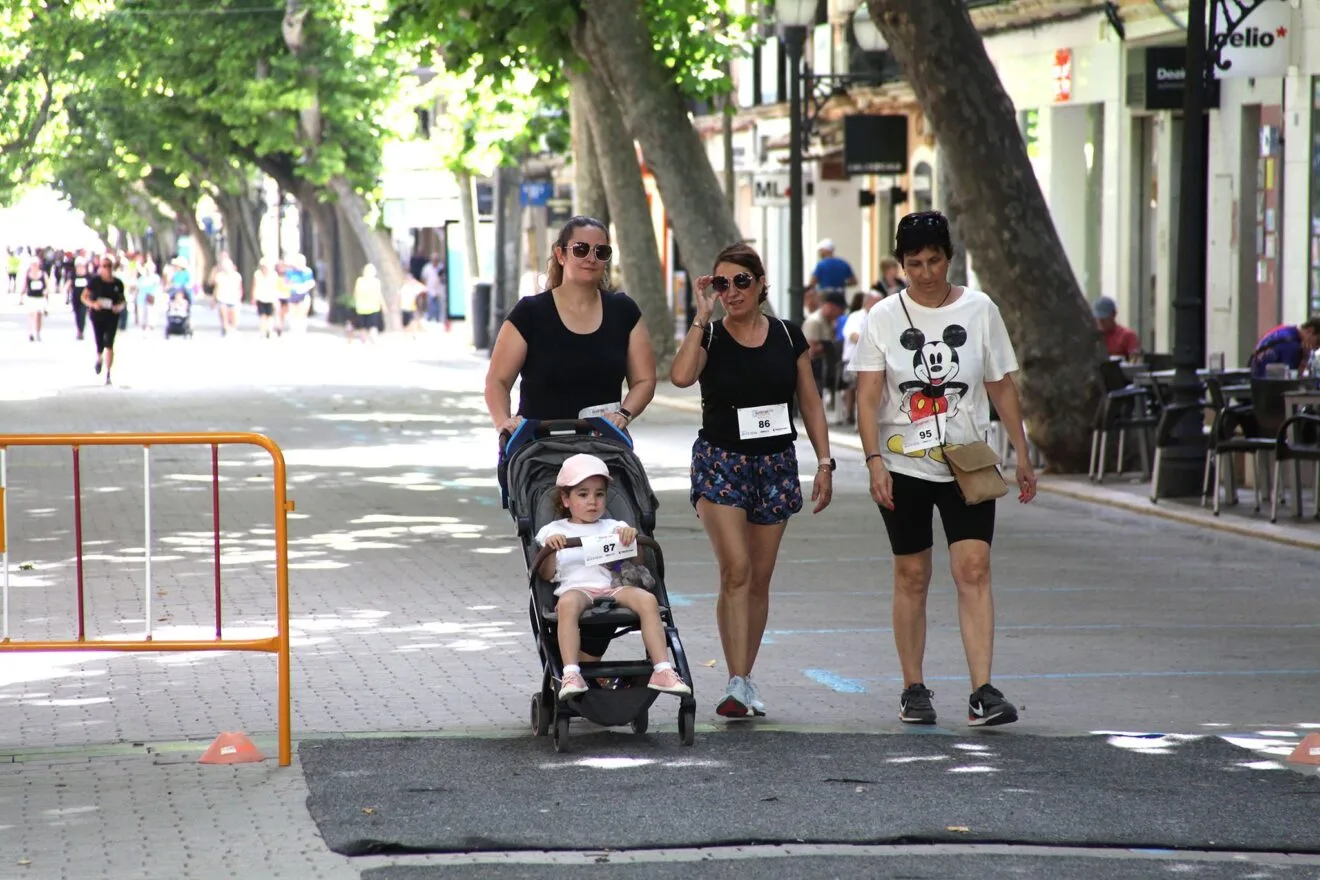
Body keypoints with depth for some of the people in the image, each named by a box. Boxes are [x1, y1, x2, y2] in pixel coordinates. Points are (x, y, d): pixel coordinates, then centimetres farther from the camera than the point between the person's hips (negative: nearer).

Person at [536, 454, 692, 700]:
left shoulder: (612, 528, 26)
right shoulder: (552, 532, 21)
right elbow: (546, 575, 11)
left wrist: (630, 537, -5)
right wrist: (550, 549, -8)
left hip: (611, 587, 2)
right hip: (574, 589, -2)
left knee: (647, 599, -30)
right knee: (568, 604, -40)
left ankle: (663, 670, -35)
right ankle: (571, 675, -48)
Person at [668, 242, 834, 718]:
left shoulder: (788, 336, 4)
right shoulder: (709, 336, -3)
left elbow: (811, 403, 9)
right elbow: (681, 376, -24)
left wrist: (824, 462, 3)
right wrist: (703, 318, -18)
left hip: (776, 464, 3)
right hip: (720, 460, -3)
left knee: (759, 578, 8)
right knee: (735, 570, -16)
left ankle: (745, 680, 19)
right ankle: (737, 682, -17)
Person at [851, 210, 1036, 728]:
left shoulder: (979, 310, 3)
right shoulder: (885, 316, 0)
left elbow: (1002, 386, 9)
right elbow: (868, 395, -4)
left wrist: (1022, 454, 6)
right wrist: (874, 461, -15)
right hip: (903, 467, 0)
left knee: (973, 569, -11)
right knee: (911, 575, 6)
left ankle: (982, 693, -15)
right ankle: (913, 690, 16)